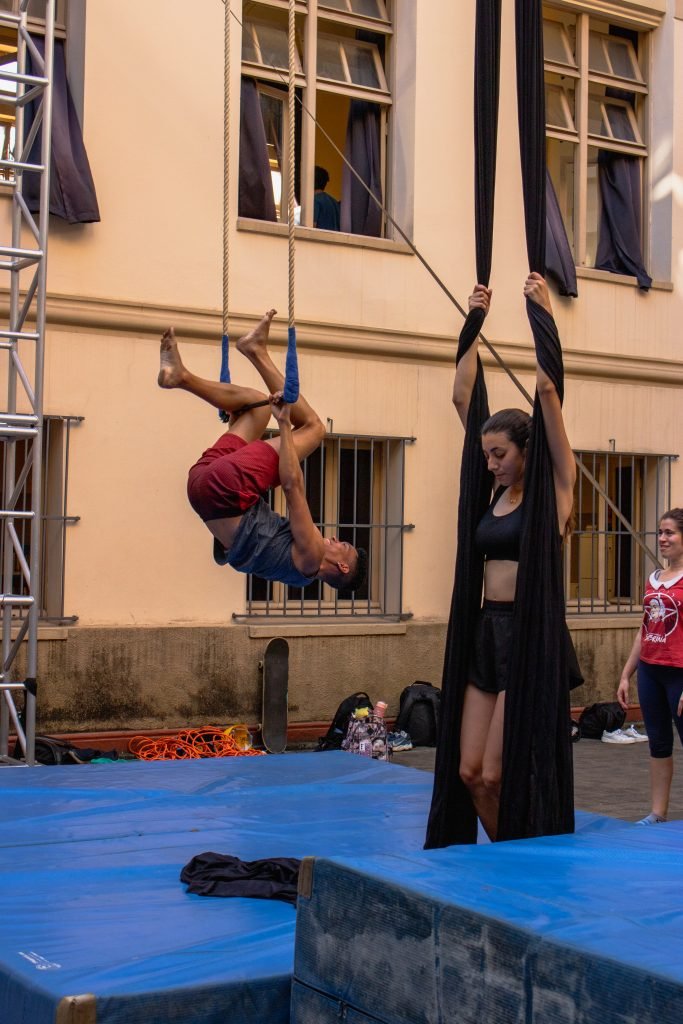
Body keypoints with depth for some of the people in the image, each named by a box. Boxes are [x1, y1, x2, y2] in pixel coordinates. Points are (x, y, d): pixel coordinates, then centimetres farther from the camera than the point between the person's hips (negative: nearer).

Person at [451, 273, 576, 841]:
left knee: (497, 776, -6)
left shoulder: (555, 486, -4)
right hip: (489, 629, 7)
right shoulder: (499, 489, 12)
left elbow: (547, 388, -14)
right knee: (471, 772, 6)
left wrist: (544, 313, -10)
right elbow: (463, 395, 13)